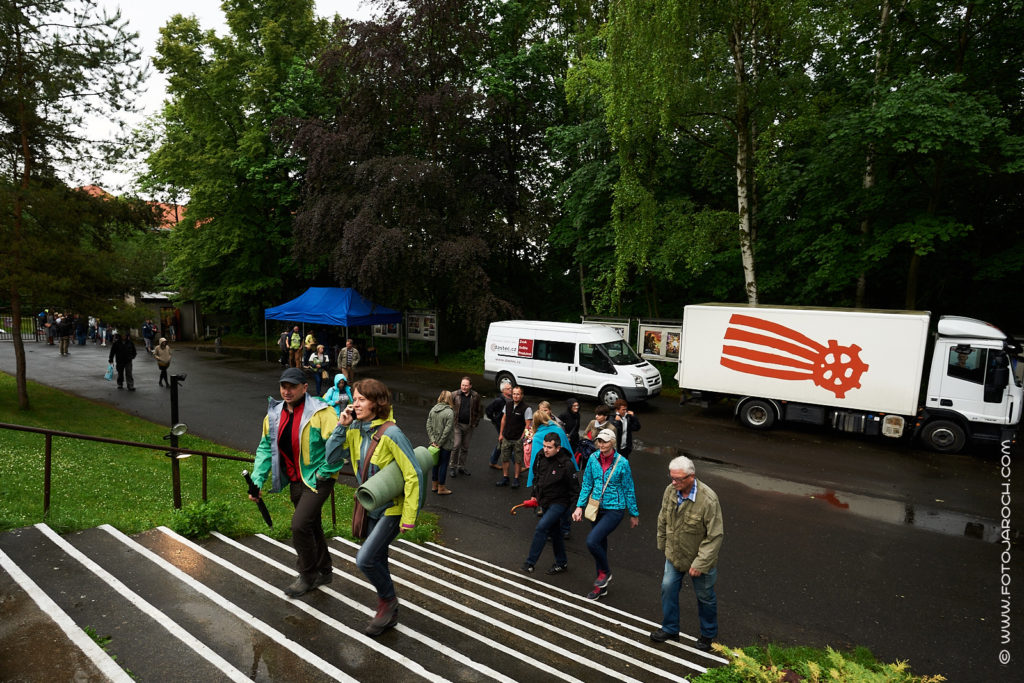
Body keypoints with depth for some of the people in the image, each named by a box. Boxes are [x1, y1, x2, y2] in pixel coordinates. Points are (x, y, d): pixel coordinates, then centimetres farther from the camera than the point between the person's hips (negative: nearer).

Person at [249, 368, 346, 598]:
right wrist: (257, 482, 1)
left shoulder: (320, 412, -20)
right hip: (295, 481, 7)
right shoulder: (274, 415, 2)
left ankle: (308, 575, 8)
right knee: (311, 527, 19)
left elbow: (337, 442, -24)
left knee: (300, 524, -15)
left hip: (318, 480, -7)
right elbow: (265, 448, 8)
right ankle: (323, 571, 39)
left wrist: (325, 472, -20)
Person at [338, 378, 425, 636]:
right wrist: (342, 426, -11)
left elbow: (414, 474, -24)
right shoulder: (356, 429, -3)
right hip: (372, 507, 7)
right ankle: (388, 614, 38)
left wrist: (409, 517, -22)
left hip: (393, 508, -7)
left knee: (365, 559, -14)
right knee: (377, 561, 17)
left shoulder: (391, 433, -25)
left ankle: (388, 598, 14)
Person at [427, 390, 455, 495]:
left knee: (436, 463, 18)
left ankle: (434, 485, 30)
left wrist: (433, 441, -3)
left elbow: (428, 426, -2)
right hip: (446, 444, -6)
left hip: (435, 443, 6)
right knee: (443, 464, 5)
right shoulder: (449, 412, -18)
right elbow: (447, 430, -20)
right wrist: (439, 443, -12)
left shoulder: (433, 410, 0)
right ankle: (441, 488, 14)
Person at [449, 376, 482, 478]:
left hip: (469, 426, 2)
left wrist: (475, 423, 2)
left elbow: (479, 411, 9)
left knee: (465, 447, 11)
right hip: (457, 424, -2)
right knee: (456, 446, -9)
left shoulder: (475, 396, -1)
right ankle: (453, 467, 5)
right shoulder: (455, 395, -5)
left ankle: (461, 467, 25)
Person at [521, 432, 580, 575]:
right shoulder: (542, 457, -3)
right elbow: (538, 477, 15)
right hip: (545, 502, 7)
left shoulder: (567, 464, -23)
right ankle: (561, 563, 34)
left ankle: (530, 562, -8)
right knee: (554, 531, 18)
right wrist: (534, 495, 15)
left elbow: (574, 489, -14)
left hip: (559, 502, -7)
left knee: (541, 527, -18)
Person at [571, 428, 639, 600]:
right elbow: (586, 484, 6)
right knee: (600, 544, 14)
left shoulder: (622, 463, -13)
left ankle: (605, 571, 9)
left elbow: (629, 490, -4)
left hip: (614, 510, -5)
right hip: (596, 508, 5)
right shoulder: (593, 459, -3)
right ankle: (602, 586, 32)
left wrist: (634, 514, 4)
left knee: (592, 541, -20)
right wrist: (580, 506, 0)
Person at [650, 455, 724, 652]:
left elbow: (715, 535, -24)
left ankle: (708, 635, 38)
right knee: (668, 588, 10)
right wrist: (662, 545, 13)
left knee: (705, 597, 14)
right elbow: (663, 520, 4)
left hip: (700, 558, -4)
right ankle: (670, 629, 32)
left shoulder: (708, 499, -31)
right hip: (674, 555, 5)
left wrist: (700, 563, -22)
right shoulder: (670, 490, -13)